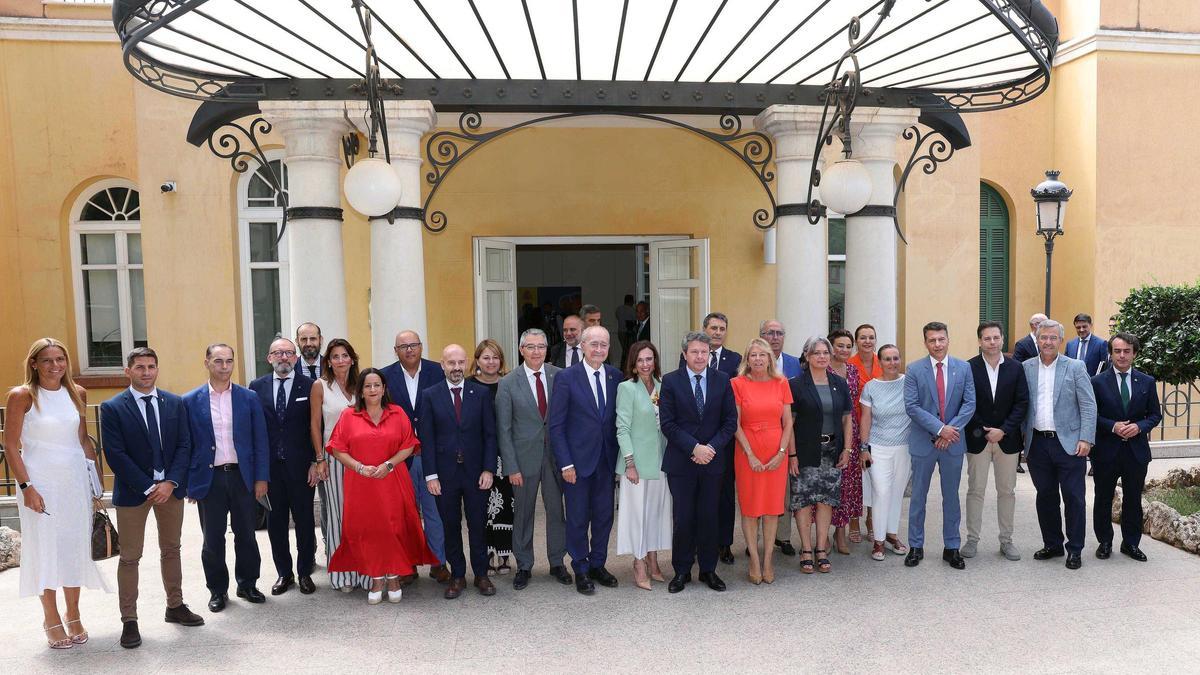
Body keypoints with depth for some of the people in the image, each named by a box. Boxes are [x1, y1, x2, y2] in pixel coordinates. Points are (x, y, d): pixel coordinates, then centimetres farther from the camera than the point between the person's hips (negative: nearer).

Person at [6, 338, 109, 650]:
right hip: (40, 483, -3)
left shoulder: (77, 393, 5)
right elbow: (11, 446, -8)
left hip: (75, 480, 4)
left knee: (75, 546, 8)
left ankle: (74, 616, 23)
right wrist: (26, 487, -14)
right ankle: (52, 621, 20)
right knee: (45, 548, 5)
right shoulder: (22, 396, -8)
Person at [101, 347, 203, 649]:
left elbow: (184, 445, 2)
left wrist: (171, 482, -11)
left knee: (171, 550, 14)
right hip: (133, 490, -3)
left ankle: (175, 606, 27)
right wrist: (149, 488, -15)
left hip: (170, 487, 3)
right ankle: (129, 621, 13)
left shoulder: (175, 403, 4)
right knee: (130, 557, 3)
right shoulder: (112, 408, -6)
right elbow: (116, 455, -11)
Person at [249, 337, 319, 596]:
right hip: (269, 466, 2)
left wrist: (316, 462, -6)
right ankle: (284, 573, 24)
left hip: (301, 466, -2)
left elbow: (316, 427, -2)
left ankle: (305, 572, 22)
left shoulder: (309, 386, -2)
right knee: (276, 521, 10)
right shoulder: (257, 387, 5)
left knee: (304, 520, 7)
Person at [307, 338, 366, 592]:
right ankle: (342, 574, 14)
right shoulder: (320, 387, -1)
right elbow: (315, 425, -1)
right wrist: (320, 459, -5)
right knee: (337, 513, 4)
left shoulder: (358, 386, 7)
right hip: (332, 456, -2)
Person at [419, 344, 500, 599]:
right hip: (445, 472, 0)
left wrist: (489, 469, -6)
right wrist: (431, 474, -7)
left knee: (478, 525, 9)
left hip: (476, 472, 0)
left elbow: (490, 434, 1)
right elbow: (426, 438, -2)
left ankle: (481, 574, 23)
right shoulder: (429, 395, 0)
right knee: (450, 527, 10)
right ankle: (457, 576, 23)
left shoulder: (482, 393, 1)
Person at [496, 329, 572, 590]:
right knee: (523, 513, 10)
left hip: (555, 456, 1)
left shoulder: (559, 377, -2)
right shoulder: (508, 383, -5)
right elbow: (503, 429, -4)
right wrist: (511, 467, -8)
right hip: (525, 457, -1)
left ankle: (557, 563, 28)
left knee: (557, 511, 11)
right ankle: (524, 566, 26)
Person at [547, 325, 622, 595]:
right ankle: (581, 570, 22)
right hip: (578, 460, -4)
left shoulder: (615, 376, 3)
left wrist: (619, 457, 2)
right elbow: (556, 425, -9)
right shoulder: (567, 377, -9)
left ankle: (597, 564, 29)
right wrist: (566, 463, -12)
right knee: (578, 518, 7)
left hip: (607, 459, 4)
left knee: (604, 515, 12)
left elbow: (618, 419, 8)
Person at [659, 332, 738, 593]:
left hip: (712, 460, 2)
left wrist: (711, 447, -10)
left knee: (709, 518, 9)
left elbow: (731, 421, 3)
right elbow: (667, 423, -7)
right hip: (680, 461, -2)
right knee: (683, 519, 3)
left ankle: (708, 569, 23)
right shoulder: (670, 381, -3)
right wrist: (694, 448, -14)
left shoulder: (722, 380, 4)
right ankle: (682, 571, 18)